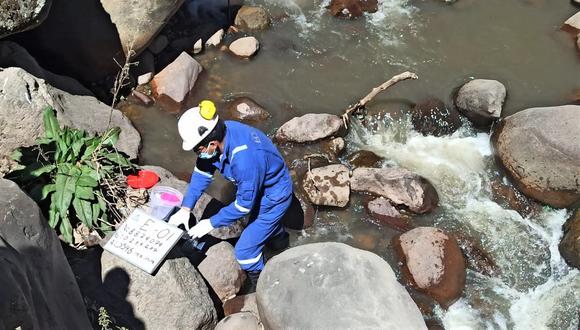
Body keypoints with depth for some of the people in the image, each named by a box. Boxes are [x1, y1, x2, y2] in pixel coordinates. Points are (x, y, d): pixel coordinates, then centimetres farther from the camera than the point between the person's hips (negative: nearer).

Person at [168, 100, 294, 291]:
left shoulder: (244, 158, -44)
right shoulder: (217, 133, -21)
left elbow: (244, 204, -30)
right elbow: (202, 171, -8)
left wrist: (211, 224, -21)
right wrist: (185, 208, -12)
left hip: (273, 198, -8)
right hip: (256, 189, 8)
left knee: (245, 250, -3)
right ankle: (279, 237, 69)